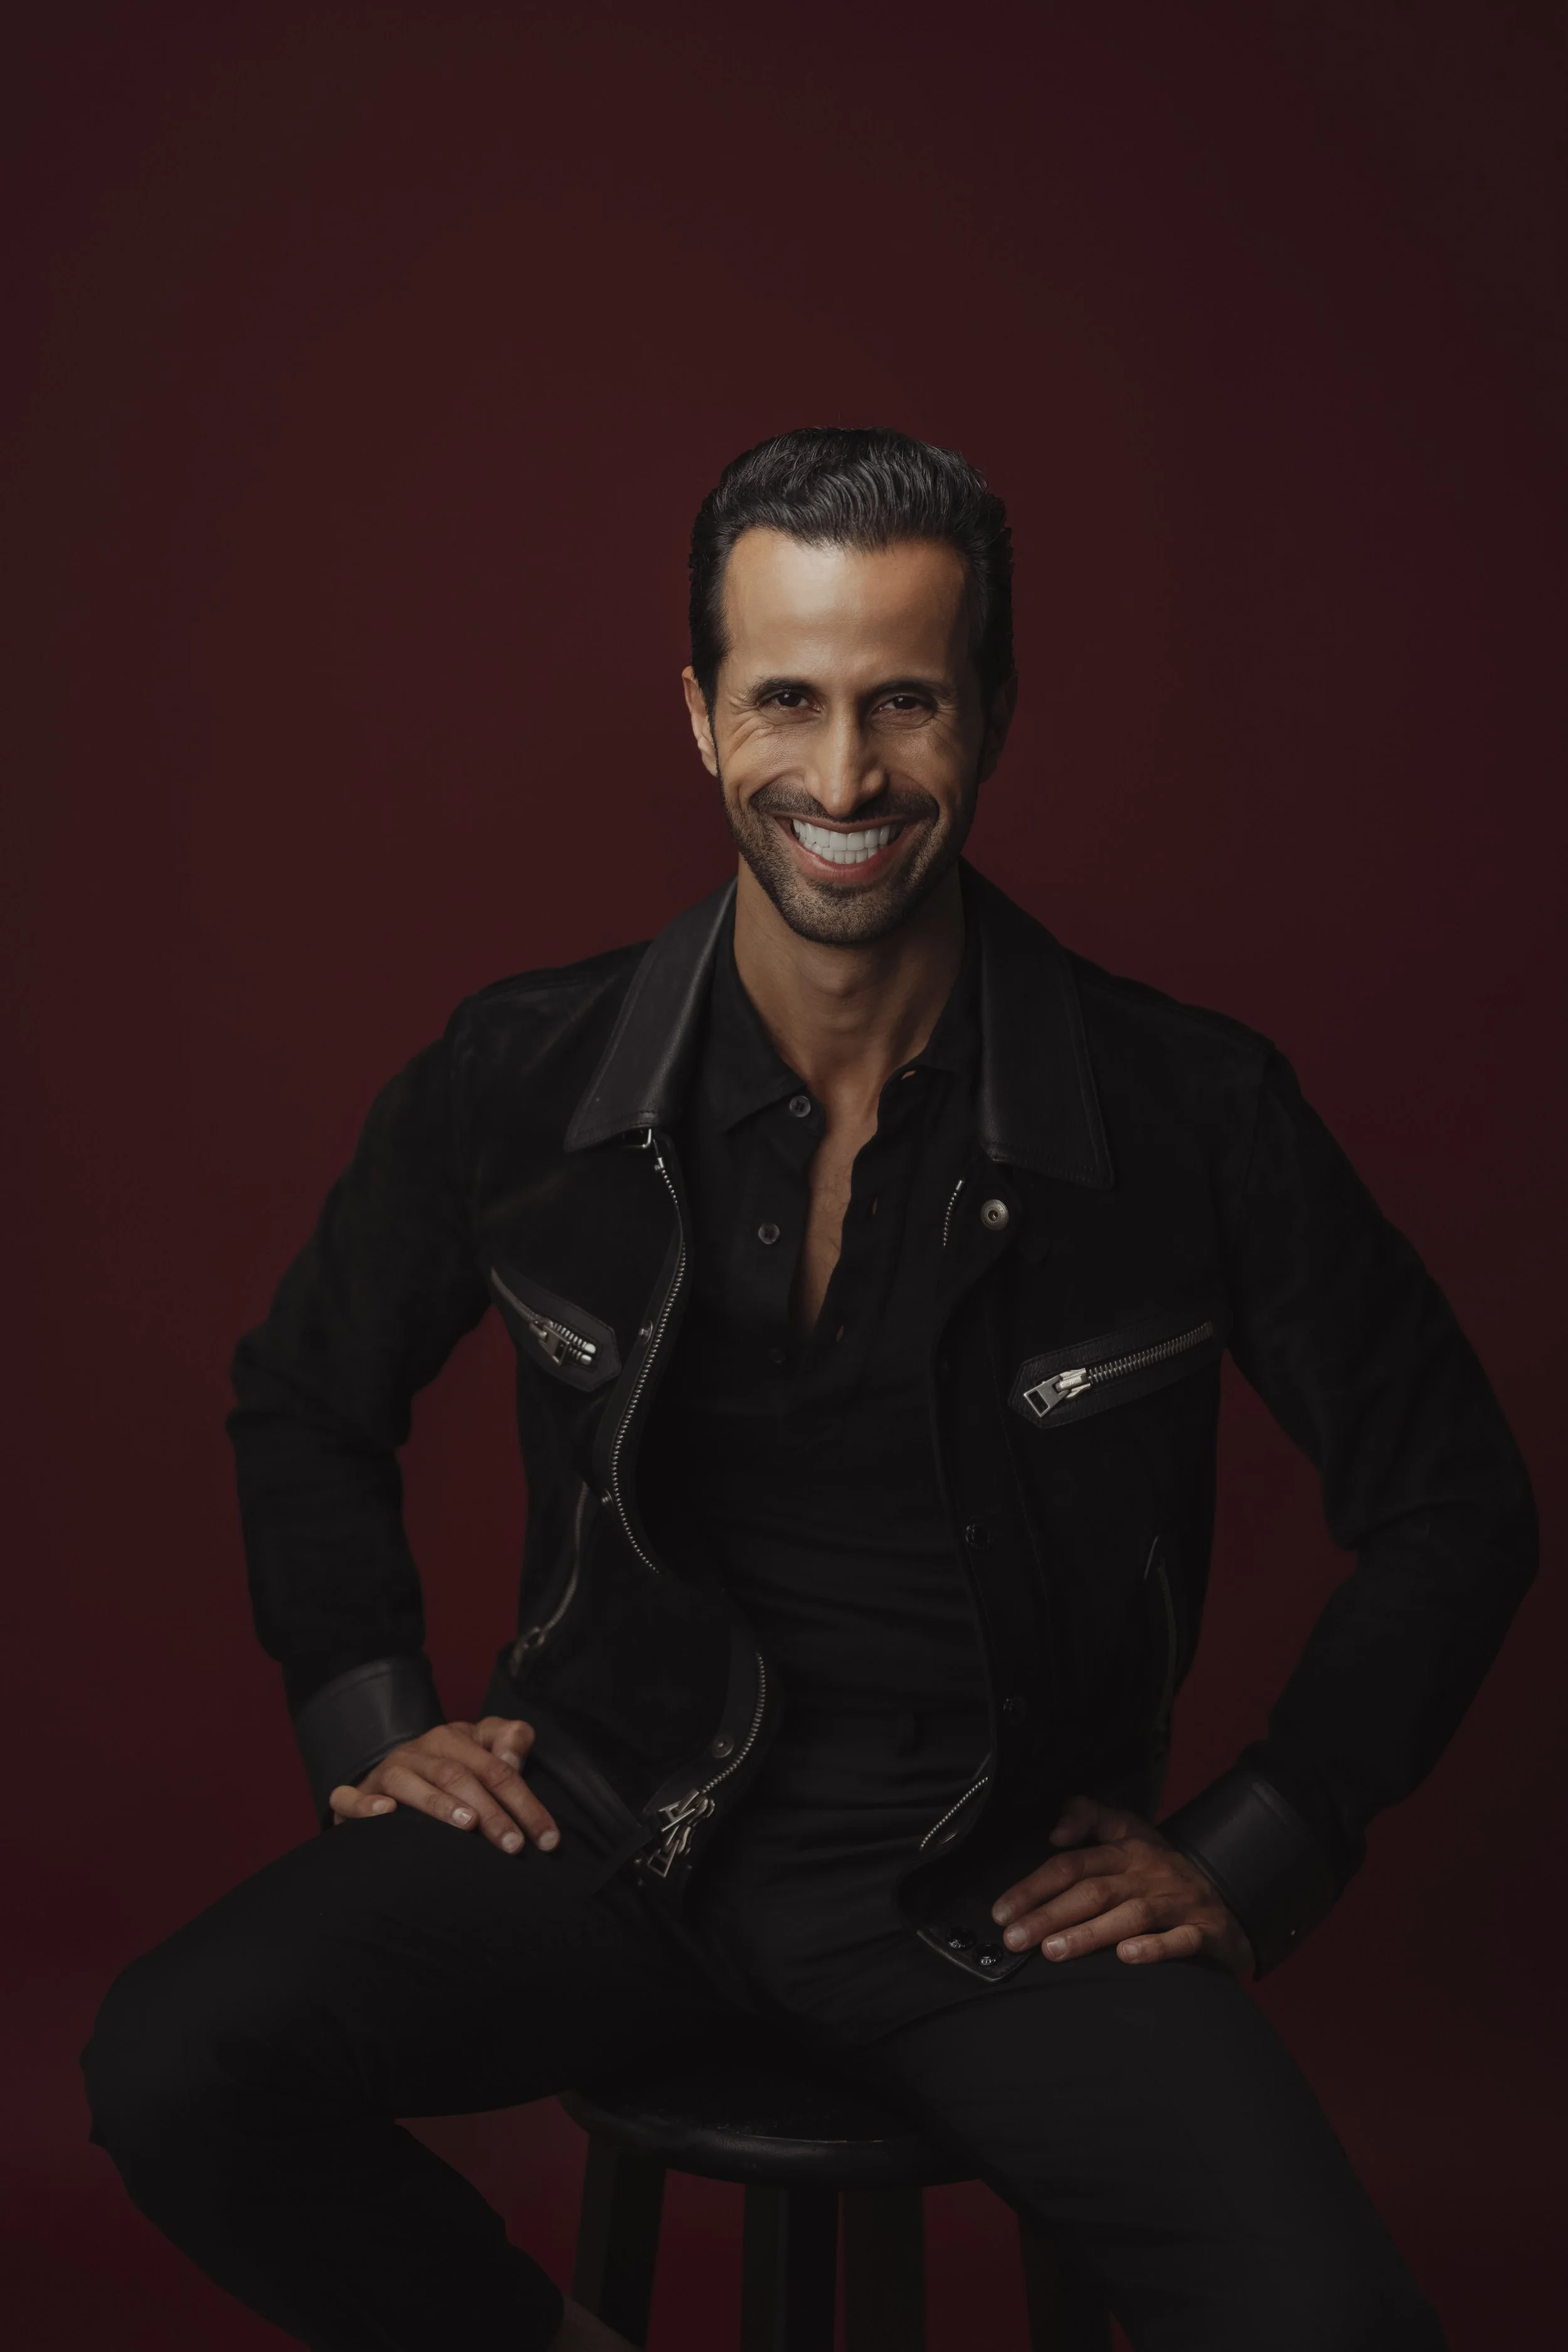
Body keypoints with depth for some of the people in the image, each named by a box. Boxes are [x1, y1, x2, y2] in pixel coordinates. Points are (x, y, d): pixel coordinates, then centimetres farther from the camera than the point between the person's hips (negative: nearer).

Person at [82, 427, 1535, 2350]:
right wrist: (368, 1722, 4)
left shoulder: (1192, 1113, -10)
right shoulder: (518, 1084, -5)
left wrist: (1246, 1862, -1)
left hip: (1006, 1875, -1)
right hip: (616, 1817, 2)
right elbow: (304, 1401, 14)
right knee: (170, 2070, -22)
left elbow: (1451, 1506, 2)